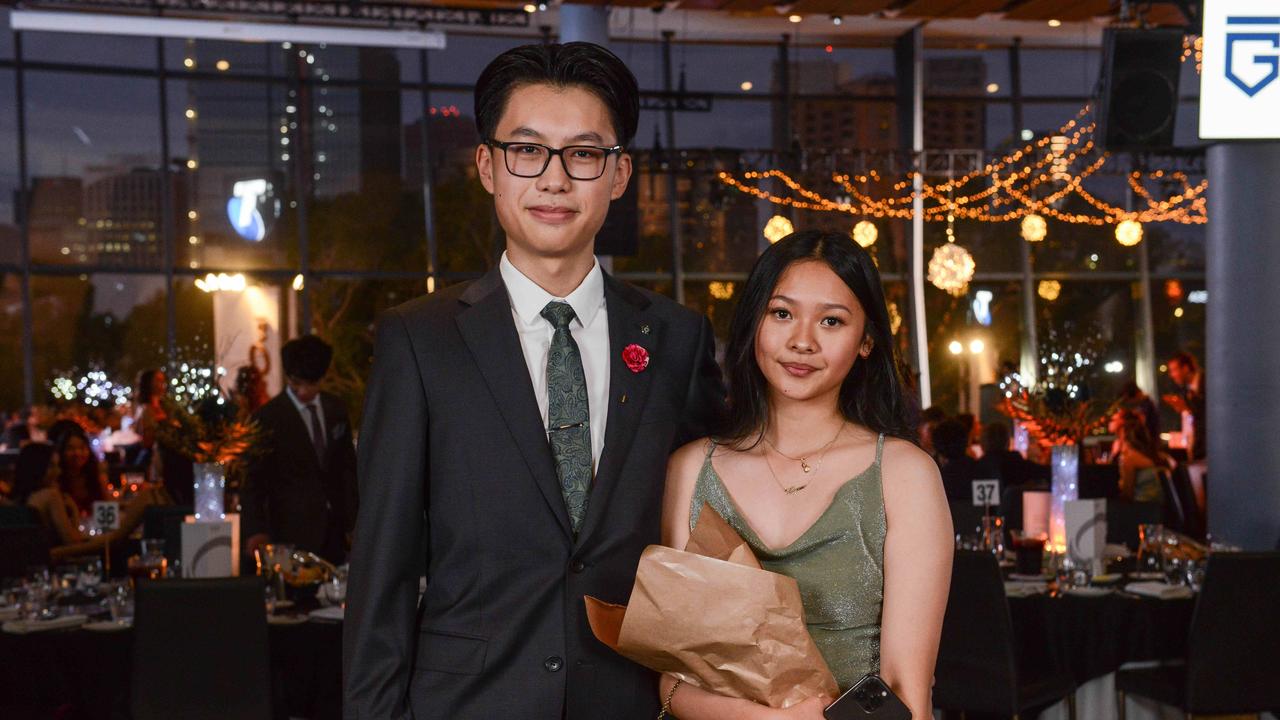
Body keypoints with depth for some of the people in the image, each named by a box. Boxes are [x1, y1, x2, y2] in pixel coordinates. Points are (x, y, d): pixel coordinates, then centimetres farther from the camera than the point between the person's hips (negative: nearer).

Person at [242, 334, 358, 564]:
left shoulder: (337, 409, 8)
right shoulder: (268, 418, -6)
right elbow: (253, 479, -5)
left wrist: (352, 523, 11)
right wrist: (256, 530, -16)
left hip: (334, 529, 4)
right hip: (293, 534, -4)